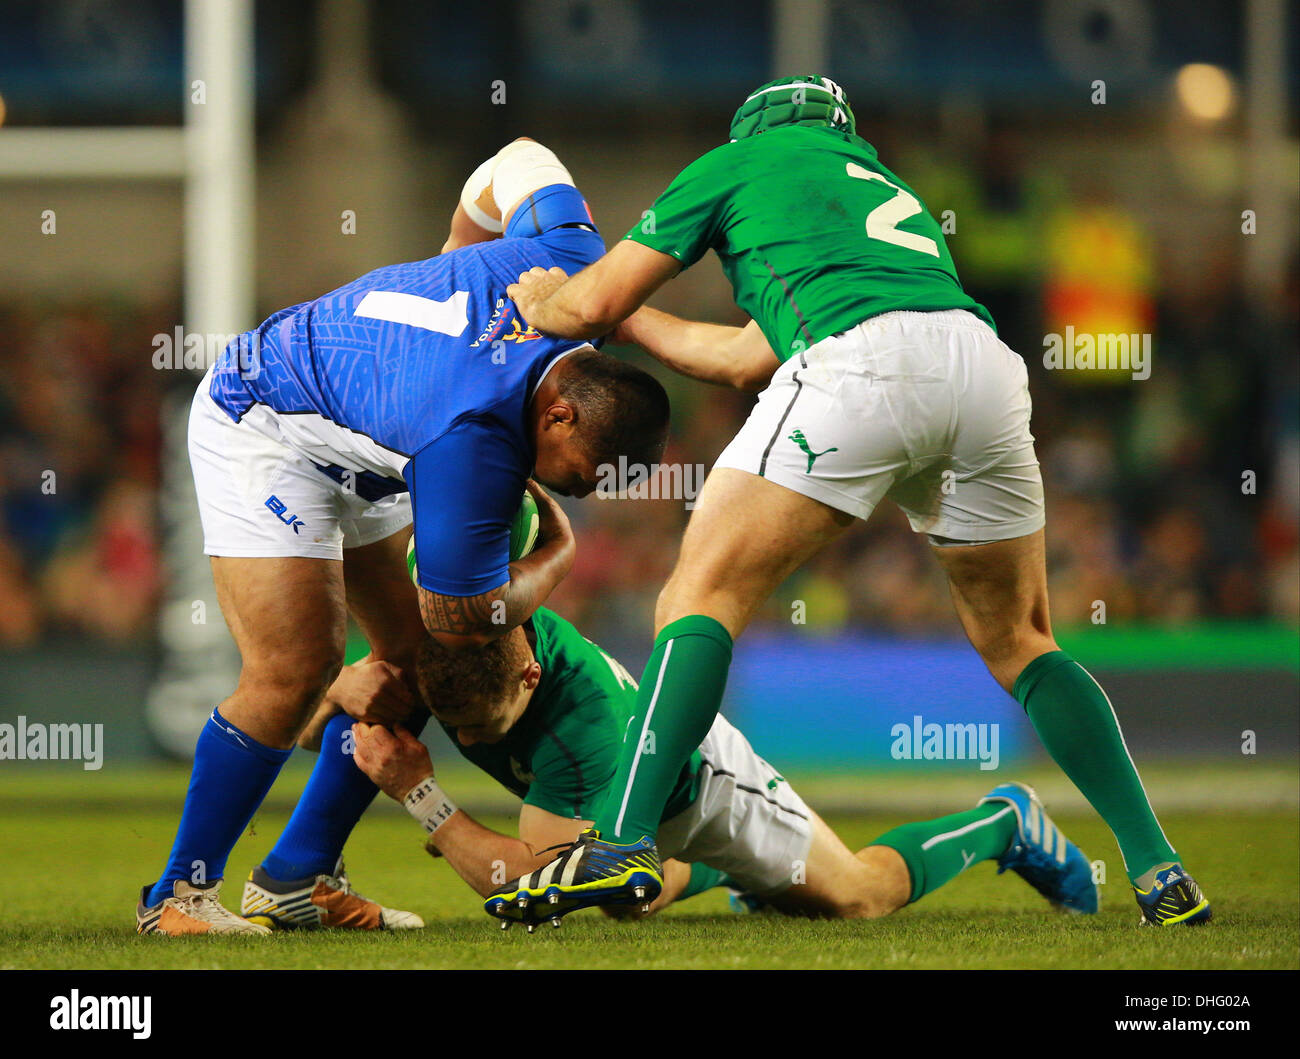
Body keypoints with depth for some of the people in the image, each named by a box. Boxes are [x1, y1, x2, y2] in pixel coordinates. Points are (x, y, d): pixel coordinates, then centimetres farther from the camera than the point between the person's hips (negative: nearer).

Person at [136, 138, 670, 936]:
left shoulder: (576, 261, -21)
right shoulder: (475, 448, -39)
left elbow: (521, 162, 1)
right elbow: (465, 617, -25)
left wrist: (456, 258, 16)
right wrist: (559, 555, -8)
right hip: (262, 431, -9)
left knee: (412, 649, 7)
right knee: (297, 667, -21)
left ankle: (296, 877, 15)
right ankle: (179, 894, -8)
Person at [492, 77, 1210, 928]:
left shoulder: (743, 161, 26)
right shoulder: (888, 188, 43)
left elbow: (592, 305, 26)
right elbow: (747, 360, 45)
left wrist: (537, 303, 48)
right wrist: (626, 317, 57)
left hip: (862, 361, -5)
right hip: (986, 365, 6)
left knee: (706, 594, 2)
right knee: (1017, 641, 20)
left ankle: (624, 842, -13)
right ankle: (1158, 867, 11)